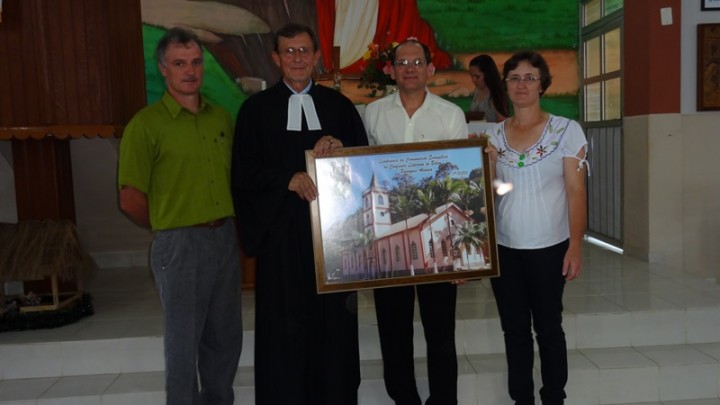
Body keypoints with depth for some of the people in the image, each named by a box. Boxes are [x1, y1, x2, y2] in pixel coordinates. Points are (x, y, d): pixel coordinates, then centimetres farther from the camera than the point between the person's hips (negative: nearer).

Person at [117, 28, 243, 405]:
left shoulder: (222, 118, 7)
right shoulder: (145, 124, -9)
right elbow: (131, 200, -8)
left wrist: (228, 227, 6)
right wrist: (171, 229, 2)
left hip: (226, 239, 5)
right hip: (180, 244, -5)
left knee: (226, 336, 15)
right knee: (184, 341, 8)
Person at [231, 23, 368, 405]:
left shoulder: (338, 104, 10)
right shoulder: (257, 107, 5)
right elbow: (244, 171, 0)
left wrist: (339, 147, -11)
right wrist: (288, 179, -15)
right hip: (281, 229, -1)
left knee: (333, 316, 6)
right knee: (285, 321, 3)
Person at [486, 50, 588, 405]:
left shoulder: (566, 130, -4)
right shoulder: (493, 135, 5)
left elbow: (575, 191, -6)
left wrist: (575, 246, -11)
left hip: (549, 248, -3)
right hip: (503, 248, 3)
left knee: (548, 328, 9)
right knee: (514, 329, 12)